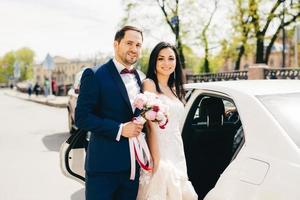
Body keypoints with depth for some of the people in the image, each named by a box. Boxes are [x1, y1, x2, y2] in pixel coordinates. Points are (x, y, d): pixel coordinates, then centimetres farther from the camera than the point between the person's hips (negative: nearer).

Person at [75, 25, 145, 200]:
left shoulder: (141, 78, 11)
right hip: (103, 165, -5)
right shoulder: (95, 75, -8)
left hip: (133, 165, 6)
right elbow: (82, 117, -13)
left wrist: (142, 123, -4)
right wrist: (119, 129, -19)